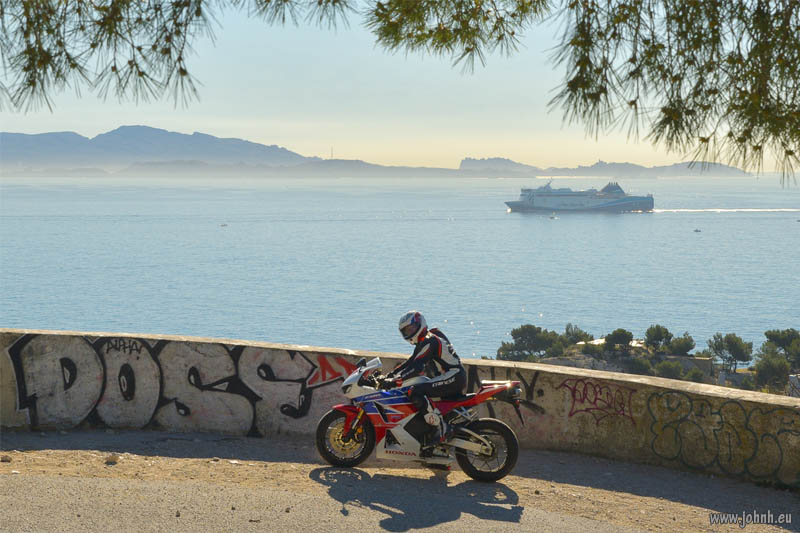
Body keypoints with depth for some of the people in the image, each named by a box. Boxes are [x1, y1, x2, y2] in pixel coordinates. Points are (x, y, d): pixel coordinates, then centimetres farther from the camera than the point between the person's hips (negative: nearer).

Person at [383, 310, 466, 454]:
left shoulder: (429, 341, -12)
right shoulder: (423, 343, 21)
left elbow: (416, 368, -24)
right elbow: (410, 363, 24)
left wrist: (396, 381, -28)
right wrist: (390, 375, 14)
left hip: (453, 376, -11)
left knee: (416, 392, -26)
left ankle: (440, 428, -26)